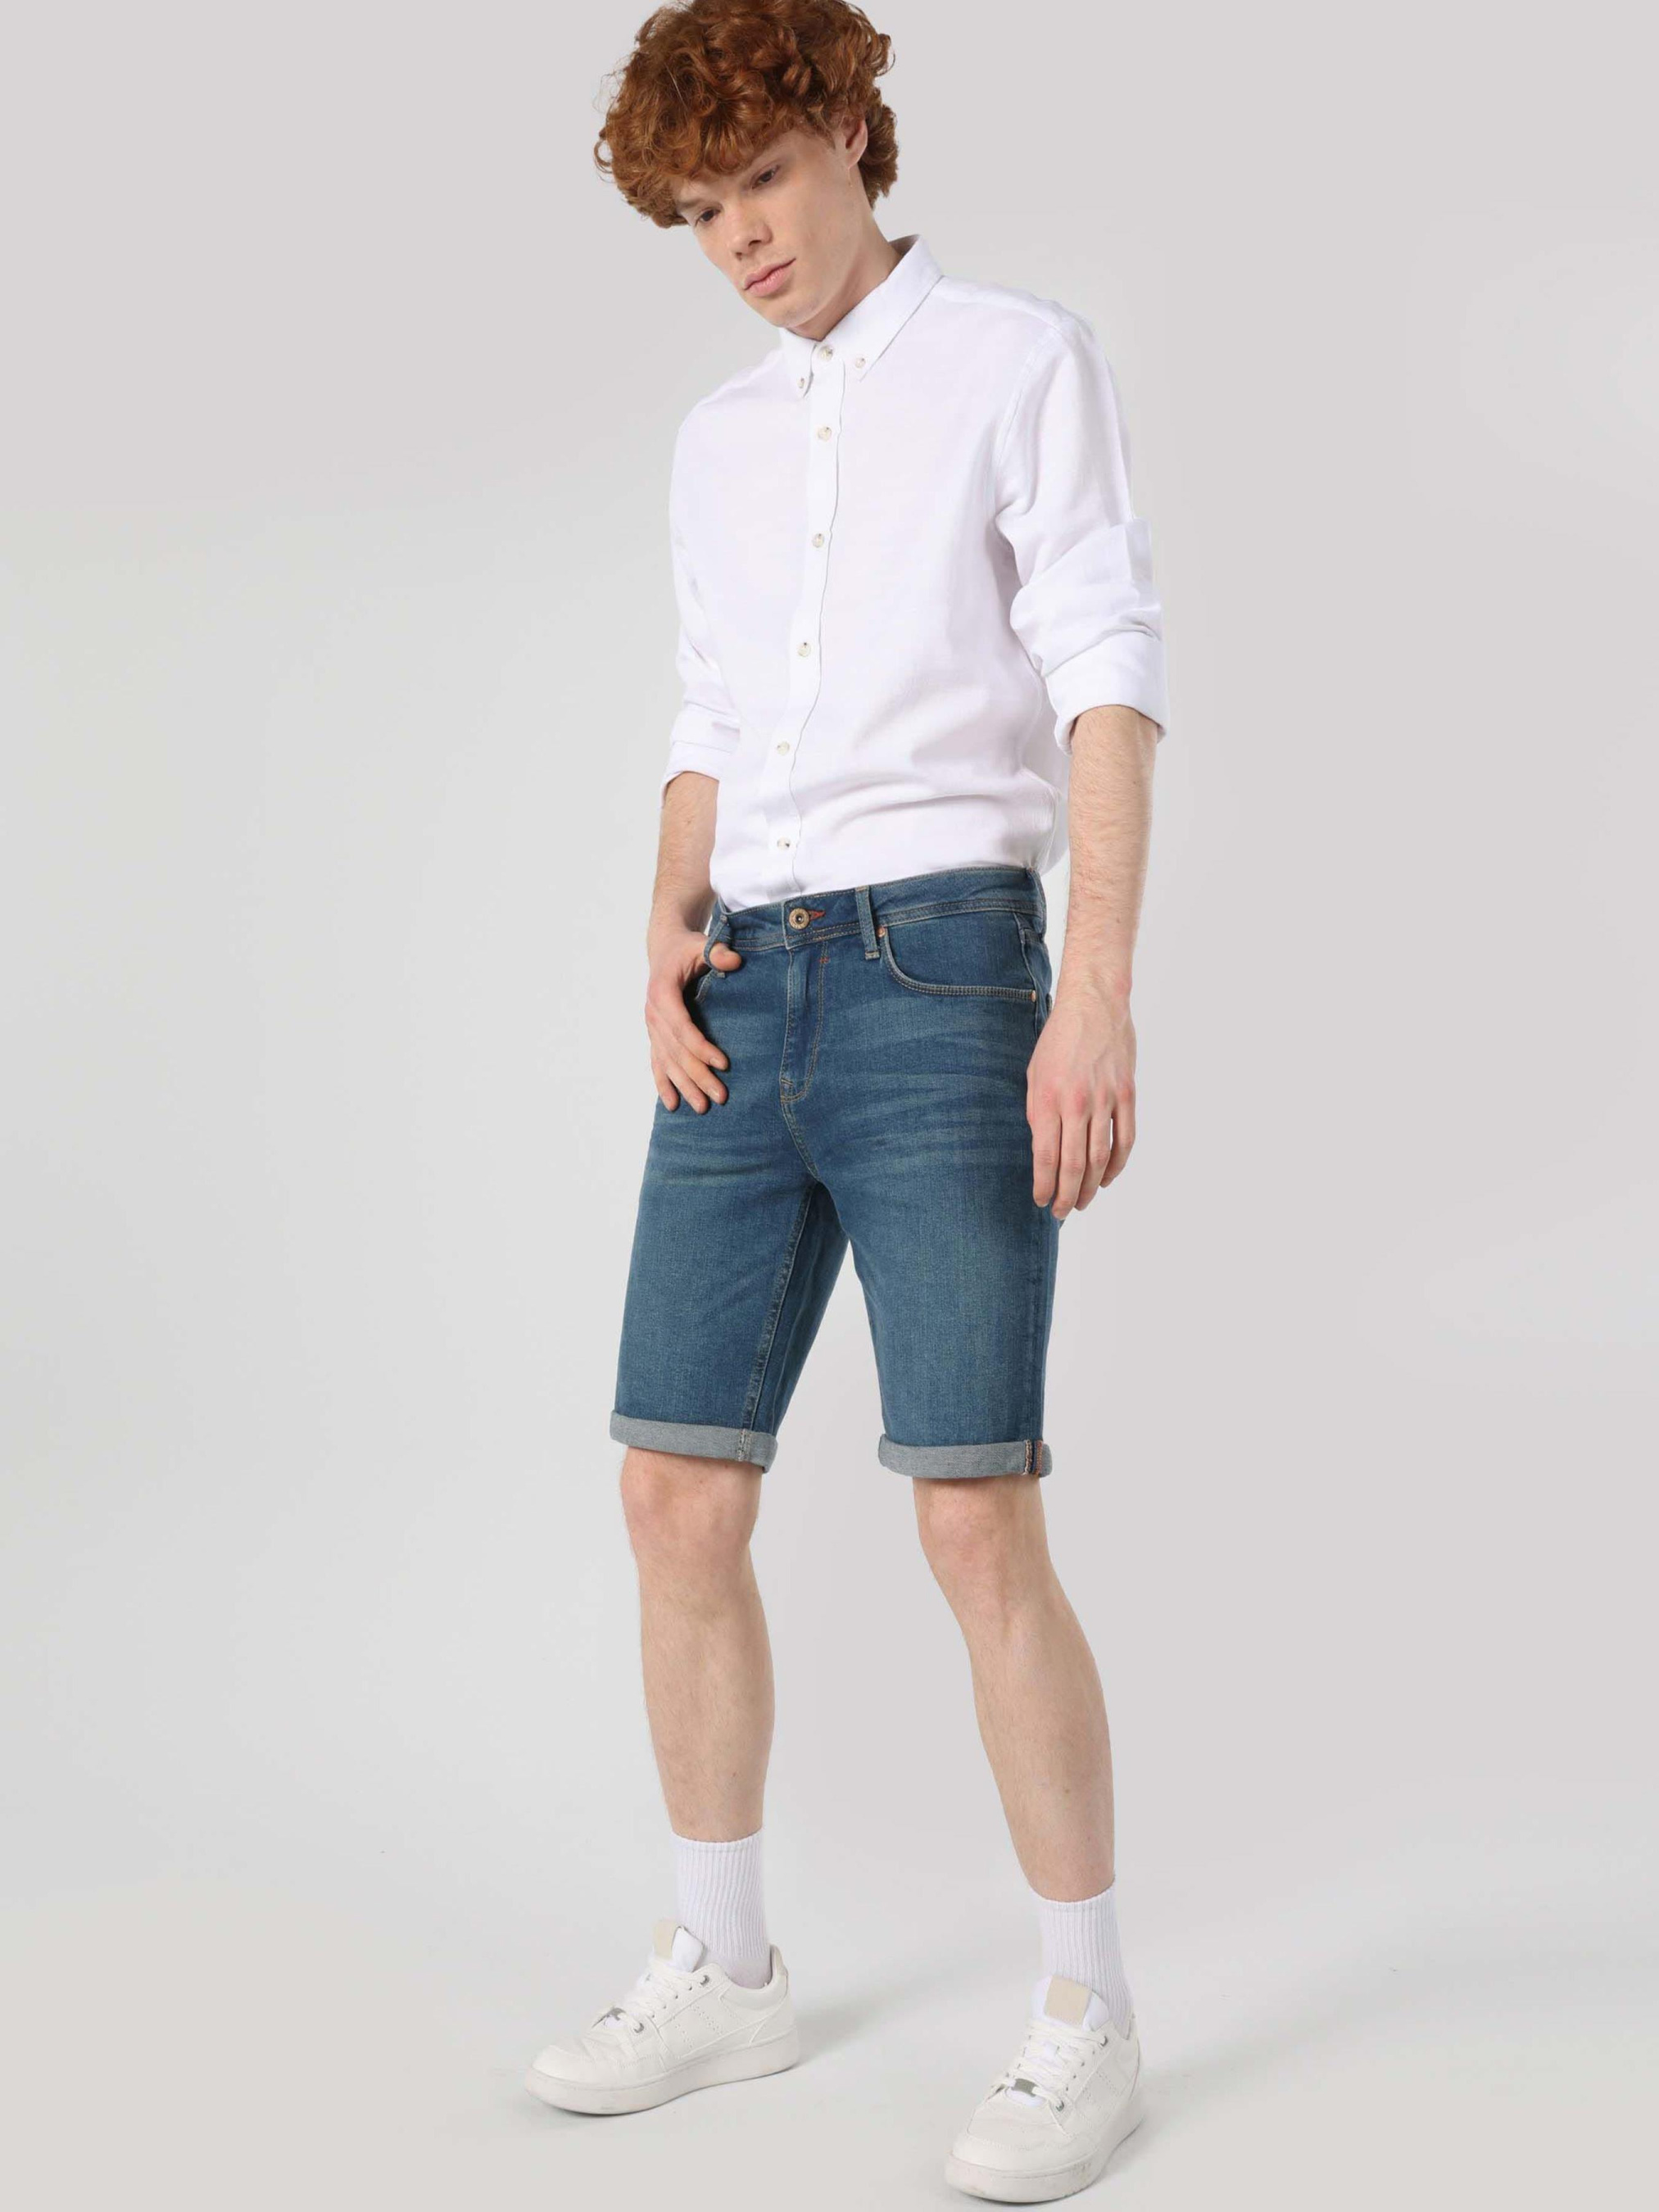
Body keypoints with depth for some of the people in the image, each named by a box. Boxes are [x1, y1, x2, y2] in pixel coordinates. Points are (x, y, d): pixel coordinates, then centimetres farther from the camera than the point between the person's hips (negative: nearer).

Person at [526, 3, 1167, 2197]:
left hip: (942, 972, -6)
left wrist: (1099, 992, -20)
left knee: (977, 1523, -11)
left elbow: (1110, 679, -8)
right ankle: (720, 1971, 19)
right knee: (677, 1501, 4)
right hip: (747, 1006, 6)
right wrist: (666, 947, 1)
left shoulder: (1025, 357, 1)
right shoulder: (720, 443, 20)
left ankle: (1089, 2020, 4)